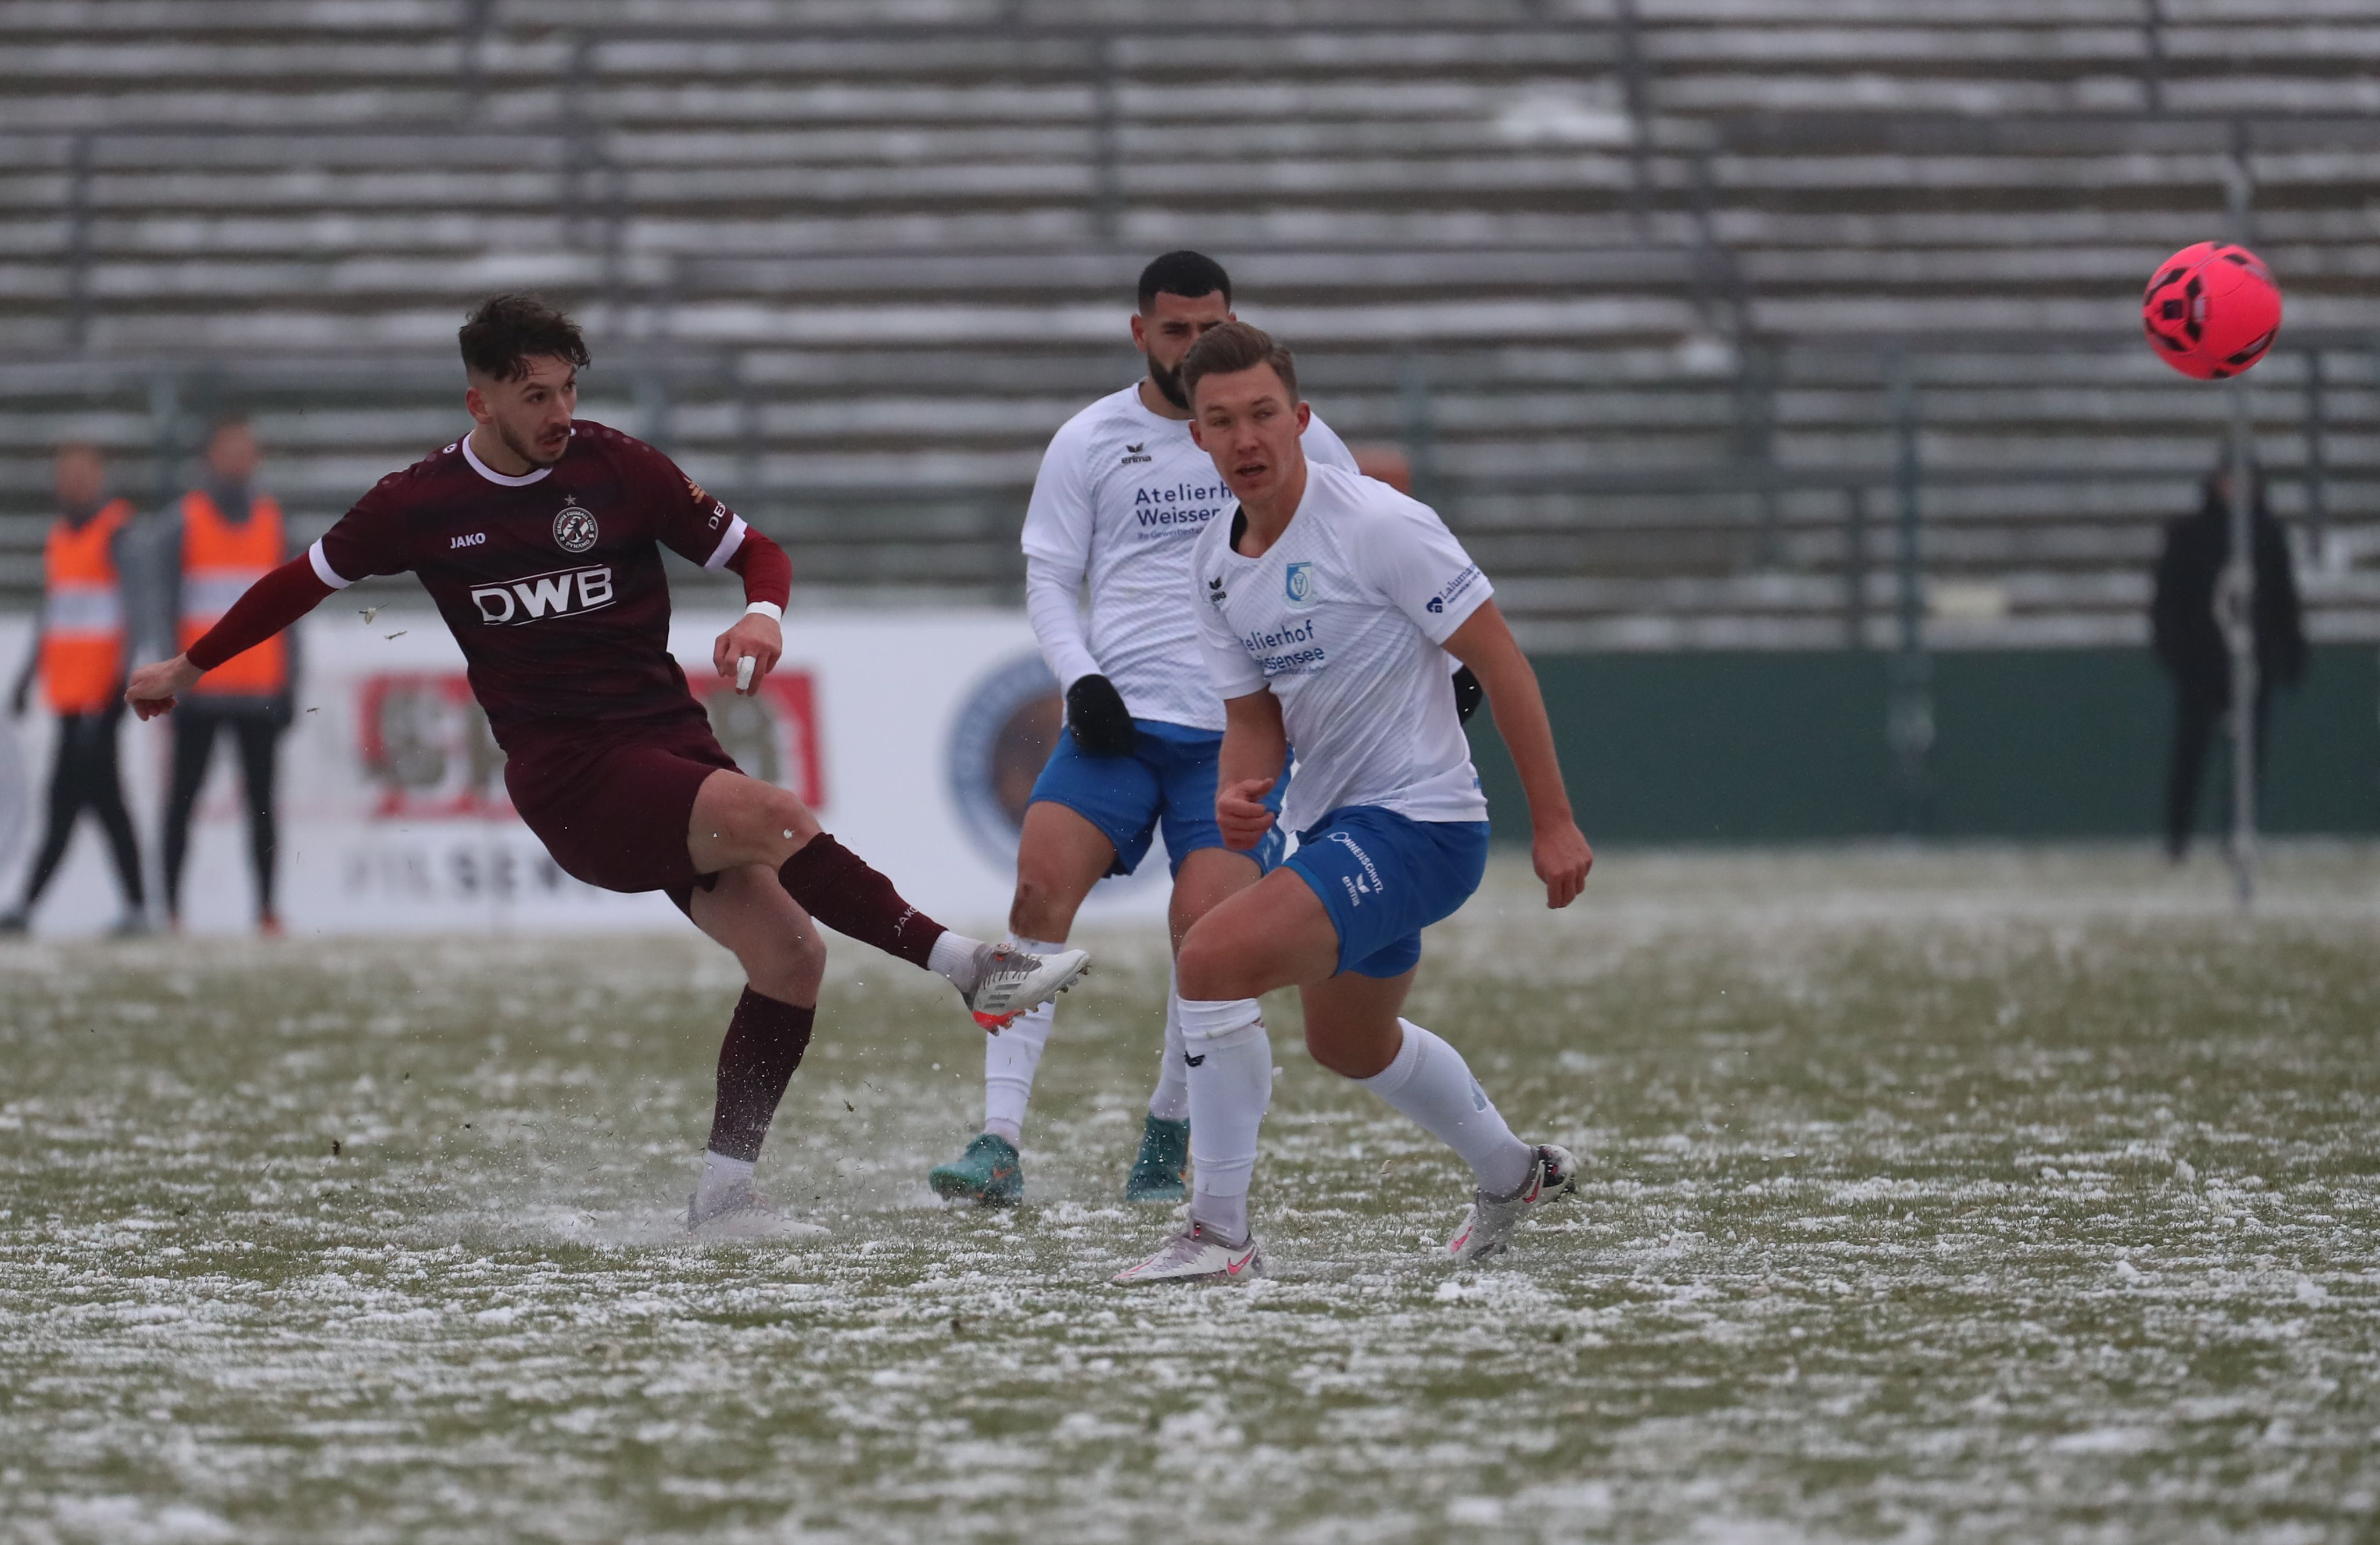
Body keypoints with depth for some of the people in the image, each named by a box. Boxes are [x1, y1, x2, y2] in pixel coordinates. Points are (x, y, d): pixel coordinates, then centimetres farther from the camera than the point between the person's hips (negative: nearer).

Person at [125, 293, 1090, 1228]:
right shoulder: (423, 503, 2)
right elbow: (310, 579, 18)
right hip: (569, 774, -4)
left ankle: (721, 1191, 2)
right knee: (776, 820, -29)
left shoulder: (619, 468, 2)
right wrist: (191, 667, 27)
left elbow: (754, 553, 10)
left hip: (673, 745, 4)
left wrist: (762, 616, -14)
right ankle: (966, 965, -29)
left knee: (788, 957, -10)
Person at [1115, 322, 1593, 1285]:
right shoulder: (1215, 563, 4)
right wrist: (1237, 796, -14)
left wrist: (1553, 822, -15)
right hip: (1333, 825, 9)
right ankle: (1514, 1176, 54)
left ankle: (1219, 1234, -17)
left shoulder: (1376, 525, -19)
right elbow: (1255, 717, 10)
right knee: (1349, 1045, 29)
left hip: (1414, 822, -9)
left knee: (1212, 959, -25)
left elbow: (1499, 661, -15)